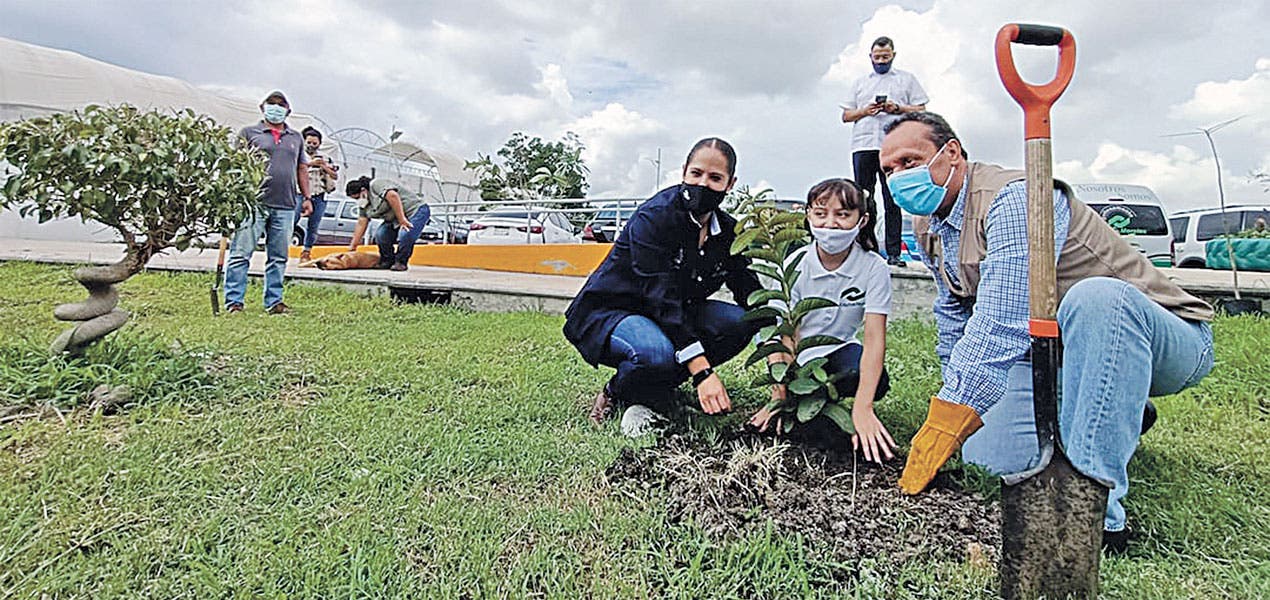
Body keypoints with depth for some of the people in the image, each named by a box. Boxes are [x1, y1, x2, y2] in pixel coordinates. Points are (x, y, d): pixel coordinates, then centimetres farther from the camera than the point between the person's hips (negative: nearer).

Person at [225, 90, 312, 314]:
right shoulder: (249, 133, 7)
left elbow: (302, 169, 23)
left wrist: (306, 197, 15)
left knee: (279, 258, 7)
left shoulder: (296, 138, 20)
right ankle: (233, 301, 0)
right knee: (241, 254, -5)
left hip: (285, 206, 4)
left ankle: (274, 301, 15)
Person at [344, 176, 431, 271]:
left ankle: (401, 262, -9)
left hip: (416, 210, -9)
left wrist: (402, 220, -33)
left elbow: (392, 196, -31)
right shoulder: (365, 203, 11)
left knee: (405, 236, -30)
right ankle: (387, 261, 7)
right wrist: (353, 246, 7)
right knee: (380, 235, -12)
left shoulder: (376, 185, -17)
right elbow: (361, 224, 10)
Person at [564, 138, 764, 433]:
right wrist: (703, 372, -37)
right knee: (658, 353, -39)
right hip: (605, 313, -7)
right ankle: (618, 391, -2)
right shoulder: (654, 217, -22)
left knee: (742, 320, -17)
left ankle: (653, 391, -5)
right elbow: (662, 297, -30)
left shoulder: (728, 232, -2)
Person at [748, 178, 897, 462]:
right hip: (797, 358, 0)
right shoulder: (794, 264, -14)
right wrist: (780, 395, -27)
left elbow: (874, 337, -22)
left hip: (838, 352, 0)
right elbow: (787, 335, -16)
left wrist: (862, 408, -33)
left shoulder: (874, 268, -15)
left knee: (876, 382, -30)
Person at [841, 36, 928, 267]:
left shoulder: (906, 79, 18)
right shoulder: (860, 83, 24)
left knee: (893, 201, -4)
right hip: (863, 146, 2)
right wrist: (865, 111, -2)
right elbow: (846, 115, 18)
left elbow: (921, 110, 11)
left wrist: (897, 108, -6)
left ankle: (894, 253, -4)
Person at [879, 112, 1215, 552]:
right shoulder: (928, 227, 4)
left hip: (1168, 337, -7)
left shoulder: (1013, 199, -25)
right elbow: (954, 323, 16)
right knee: (987, 461, -10)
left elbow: (1001, 330, -33)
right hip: (1052, 354, 8)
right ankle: (1116, 416, 18)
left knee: (1095, 297, -40)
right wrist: (956, 408, 13)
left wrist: (941, 428, -33)